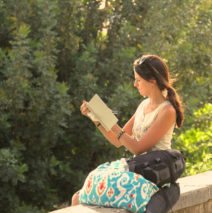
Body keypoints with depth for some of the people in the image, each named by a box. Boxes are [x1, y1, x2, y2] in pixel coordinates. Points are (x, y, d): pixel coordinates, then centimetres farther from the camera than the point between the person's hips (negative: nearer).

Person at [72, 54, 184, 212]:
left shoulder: (167, 111, -13)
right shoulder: (144, 105, 13)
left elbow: (138, 148, -16)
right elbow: (118, 141, 14)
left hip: (152, 179, -8)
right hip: (137, 168, 8)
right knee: (78, 198, -6)